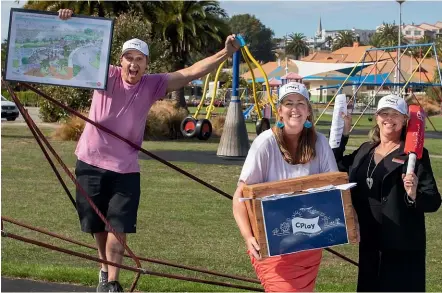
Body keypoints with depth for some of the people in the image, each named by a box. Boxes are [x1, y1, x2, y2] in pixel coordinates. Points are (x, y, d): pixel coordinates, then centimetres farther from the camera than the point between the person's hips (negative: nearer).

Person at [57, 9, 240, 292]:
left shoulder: (153, 85, -3)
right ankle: (106, 268, 36)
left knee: (119, 226, -5)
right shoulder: (106, 75, -6)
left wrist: (225, 54, -20)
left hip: (125, 168, 0)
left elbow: (190, 72, -10)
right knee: (98, 225, 14)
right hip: (91, 163, 0)